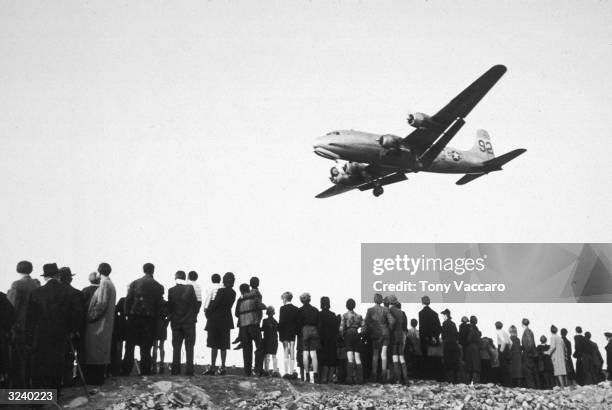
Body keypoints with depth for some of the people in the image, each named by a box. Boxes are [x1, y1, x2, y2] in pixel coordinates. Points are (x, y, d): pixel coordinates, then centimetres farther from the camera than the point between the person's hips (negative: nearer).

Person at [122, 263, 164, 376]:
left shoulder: (135, 283, 0)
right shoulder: (158, 286, 0)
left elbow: (128, 300, -4)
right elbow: (159, 304, -2)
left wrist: (128, 313, 4)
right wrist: (155, 316, 7)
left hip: (134, 316, 0)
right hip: (150, 318, 0)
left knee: (130, 345, 8)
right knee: (146, 346, 6)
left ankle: (126, 370, 5)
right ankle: (145, 370, 5)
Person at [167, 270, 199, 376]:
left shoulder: (171, 290, -4)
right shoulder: (190, 288, -9)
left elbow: (169, 306, 0)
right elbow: (196, 304, -7)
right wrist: (194, 316, 8)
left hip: (176, 322, 2)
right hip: (189, 322, -2)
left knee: (176, 347, 8)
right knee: (189, 347, 2)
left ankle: (175, 369, 5)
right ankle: (189, 370, -3)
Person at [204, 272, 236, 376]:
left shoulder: (221, 291, -15)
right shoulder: (233, 293, 6)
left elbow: (214, 304, -15)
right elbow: (228, 305, 10)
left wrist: (208, 312, 1)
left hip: (215, 320, -6)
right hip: (226, 320, 6)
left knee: (214, 345, -3)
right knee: (223, 345, 9)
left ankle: (213, 367, -5)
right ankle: (223, 367, 9)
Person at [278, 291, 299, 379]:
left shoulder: (283, 308, -9)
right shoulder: (296, 309, 5)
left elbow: (281, 322, -12)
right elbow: (298, 322, 5)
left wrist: (280, 334, -7)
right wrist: (296, 332, 11)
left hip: (285, 334, -4)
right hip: (293, 334, 4)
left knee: (285, 353, -2)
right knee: (292, 353, 8)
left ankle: (286, 372, -5)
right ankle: (292, 372, 7)